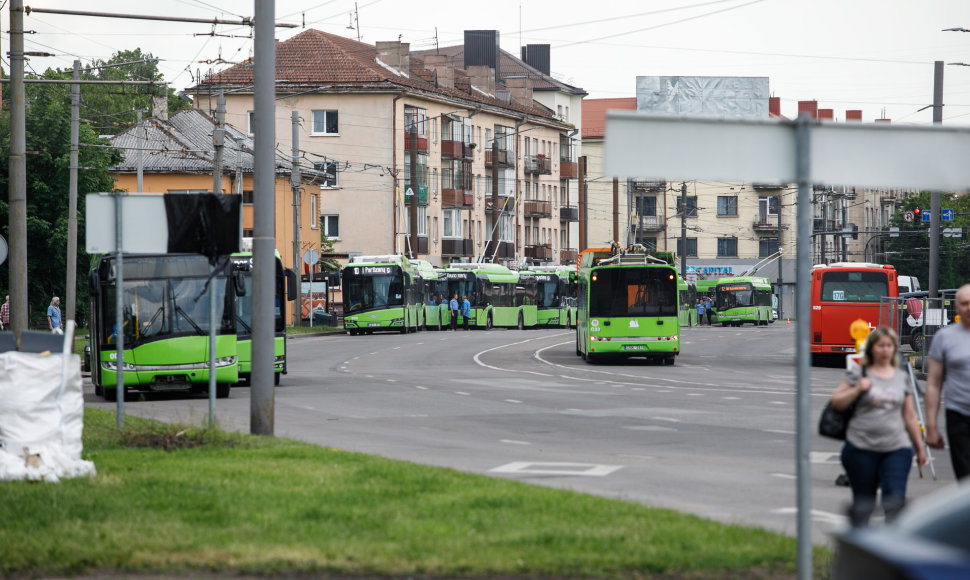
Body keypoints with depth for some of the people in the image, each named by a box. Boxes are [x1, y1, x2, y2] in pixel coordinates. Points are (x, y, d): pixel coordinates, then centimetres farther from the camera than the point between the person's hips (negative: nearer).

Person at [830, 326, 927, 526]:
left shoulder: (902, 378, 12)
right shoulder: (858, 375, 3)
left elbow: (910, 416, 18)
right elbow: (836, 402, 2)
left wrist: (920, 447, 19)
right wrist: (857, 390, -13)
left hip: (897, 449, 2)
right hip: (862, 449, -2)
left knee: (895, 500, -13)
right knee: (863, 503, 7)